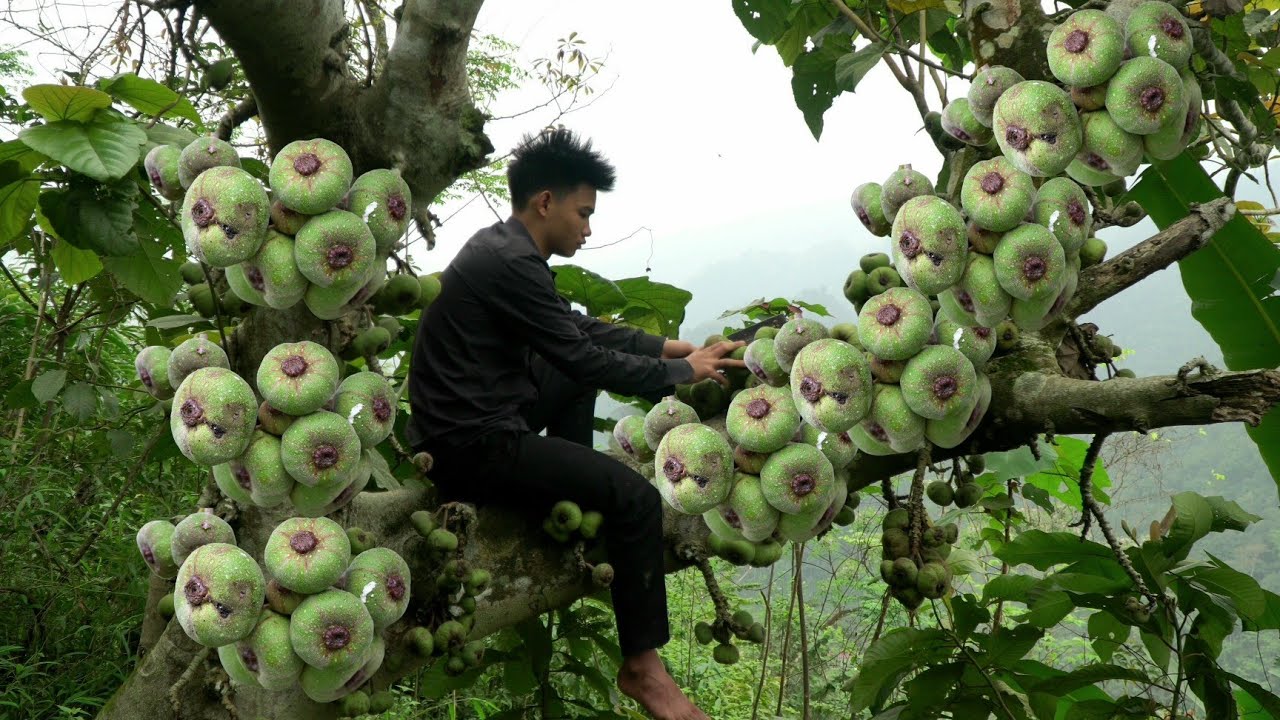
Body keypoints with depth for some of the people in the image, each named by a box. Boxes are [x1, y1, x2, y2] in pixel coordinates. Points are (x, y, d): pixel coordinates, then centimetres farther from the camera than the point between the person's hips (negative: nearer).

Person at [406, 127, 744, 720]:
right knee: (637, 497, -16)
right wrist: (684, 372, -4)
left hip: (477, 420, 11)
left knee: (580, 373, 24)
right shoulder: (510, 264, -21)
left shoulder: (504, 248, 10)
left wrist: (678, 346, 13)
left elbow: (583, 331, 17)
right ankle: (641, 665, -4)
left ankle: (569, 496, 23)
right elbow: (585, 357, -17)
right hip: (471, 448, -11)